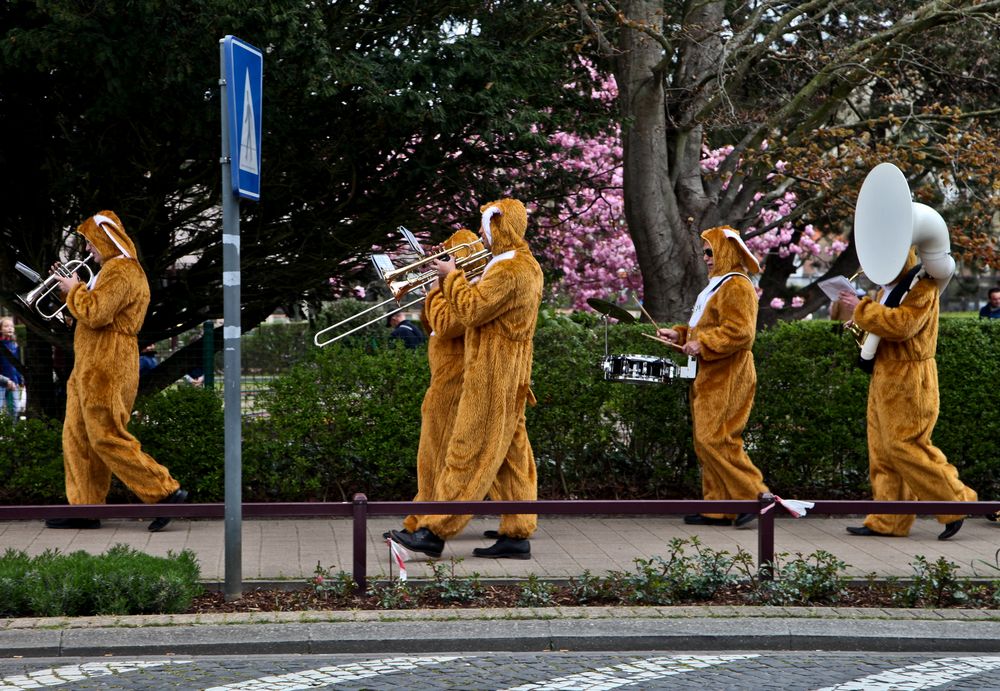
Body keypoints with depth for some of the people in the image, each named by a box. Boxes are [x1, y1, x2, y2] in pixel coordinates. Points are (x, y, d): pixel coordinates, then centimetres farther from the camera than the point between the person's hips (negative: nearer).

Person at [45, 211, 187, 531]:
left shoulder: (120, 271, -14)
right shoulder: (114, 270, 22)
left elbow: (94, 314, -24)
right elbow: (96, 311, 23)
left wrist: (75, 290, -9)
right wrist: (72, 289, 14)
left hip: (106, 369, -11)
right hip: (91, 369, 11)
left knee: (107, 438, -12)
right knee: (77, 439, 10)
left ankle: (166, 492, -11)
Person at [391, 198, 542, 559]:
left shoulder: (509, 270, -17)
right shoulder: (525, 265, 17)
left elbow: (472, 310, -20)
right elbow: (481, 302, 19)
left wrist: (453, 276, -8)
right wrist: (452, 279, 8)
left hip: (492, 376, -10)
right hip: (508, 376, 10)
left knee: (468, 452, -9)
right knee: (510, 454, 8)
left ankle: (435, 531, -8)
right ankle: (517, 534, 7)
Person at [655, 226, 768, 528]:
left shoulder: (737, 287, -11)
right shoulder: (718, 285, 23)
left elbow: (740, 332, -21)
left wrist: (703, 344, -23)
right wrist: (679, 334, 14)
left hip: (728, 379, -11)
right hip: (711, 377, 11)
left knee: (714, 439, -17)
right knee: (706, 441, 8)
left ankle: (754, 495, -14)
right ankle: (717, 509, 9)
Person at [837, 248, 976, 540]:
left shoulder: (922, 286, -14)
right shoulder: (890, 286, 16)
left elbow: (902, 325, -27)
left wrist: (862, 308, -20)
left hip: (908, 380, -10)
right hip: (885, 377, 10)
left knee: (905, 446, -11)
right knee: (883, 451, 7)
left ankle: (955, 504, -1)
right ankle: (889, 521, 10)